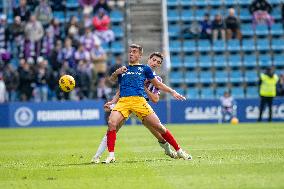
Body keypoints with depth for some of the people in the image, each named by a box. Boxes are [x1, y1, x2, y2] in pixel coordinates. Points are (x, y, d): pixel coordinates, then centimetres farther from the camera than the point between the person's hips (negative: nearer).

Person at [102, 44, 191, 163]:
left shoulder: (144, 69, 20)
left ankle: (179, 151, 6)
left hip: (139, 100, -1)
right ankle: (111, 156, -18)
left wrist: (172, 92, 16)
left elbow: (157, 84, 25)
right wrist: (116, 73, -1)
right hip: (123, 101, 1)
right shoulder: (123, 69, 25)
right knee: (111, 123, -24)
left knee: (158, 126, -7)